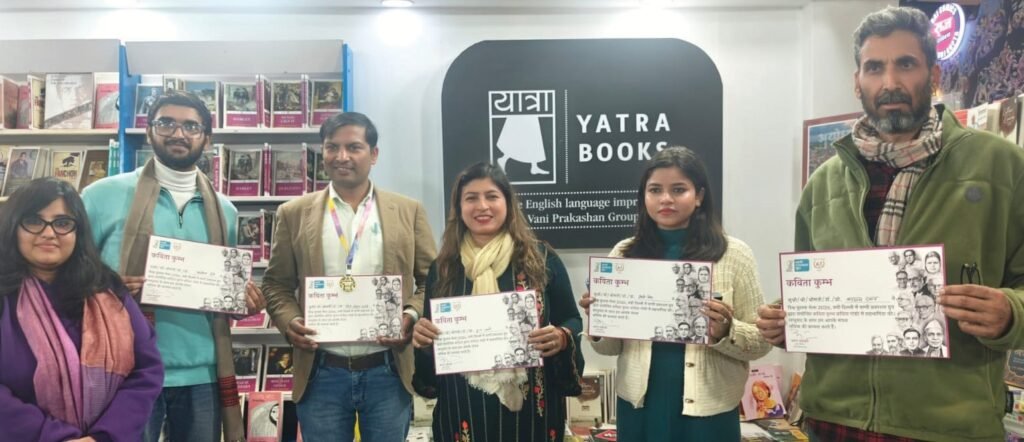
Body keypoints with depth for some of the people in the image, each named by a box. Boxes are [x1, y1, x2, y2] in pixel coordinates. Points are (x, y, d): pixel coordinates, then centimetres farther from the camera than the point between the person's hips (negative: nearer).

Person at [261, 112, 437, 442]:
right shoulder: (294, 213, 6)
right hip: (321, 374, 1)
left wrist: (412, 316, -12)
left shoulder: (409, 212, 5)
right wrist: (289, 321, -9)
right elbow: (277, 283, 9)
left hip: (389, 372, 0)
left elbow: (432, 280, 6)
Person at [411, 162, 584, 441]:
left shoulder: (541, 259, -1)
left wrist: (561, 338, -17)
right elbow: (431, 334, 11)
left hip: (530, 405, -1)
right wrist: (421, 336, -10)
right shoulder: (443, 267, 4)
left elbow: (572, 321, 4)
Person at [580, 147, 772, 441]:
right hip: (640, 403, 2)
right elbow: (611, 347, 5)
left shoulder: (733, 254, -4)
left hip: (708, 409, -1)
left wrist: (725, 333, -21)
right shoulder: (624, 253, 0)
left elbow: (761, 341, -3)